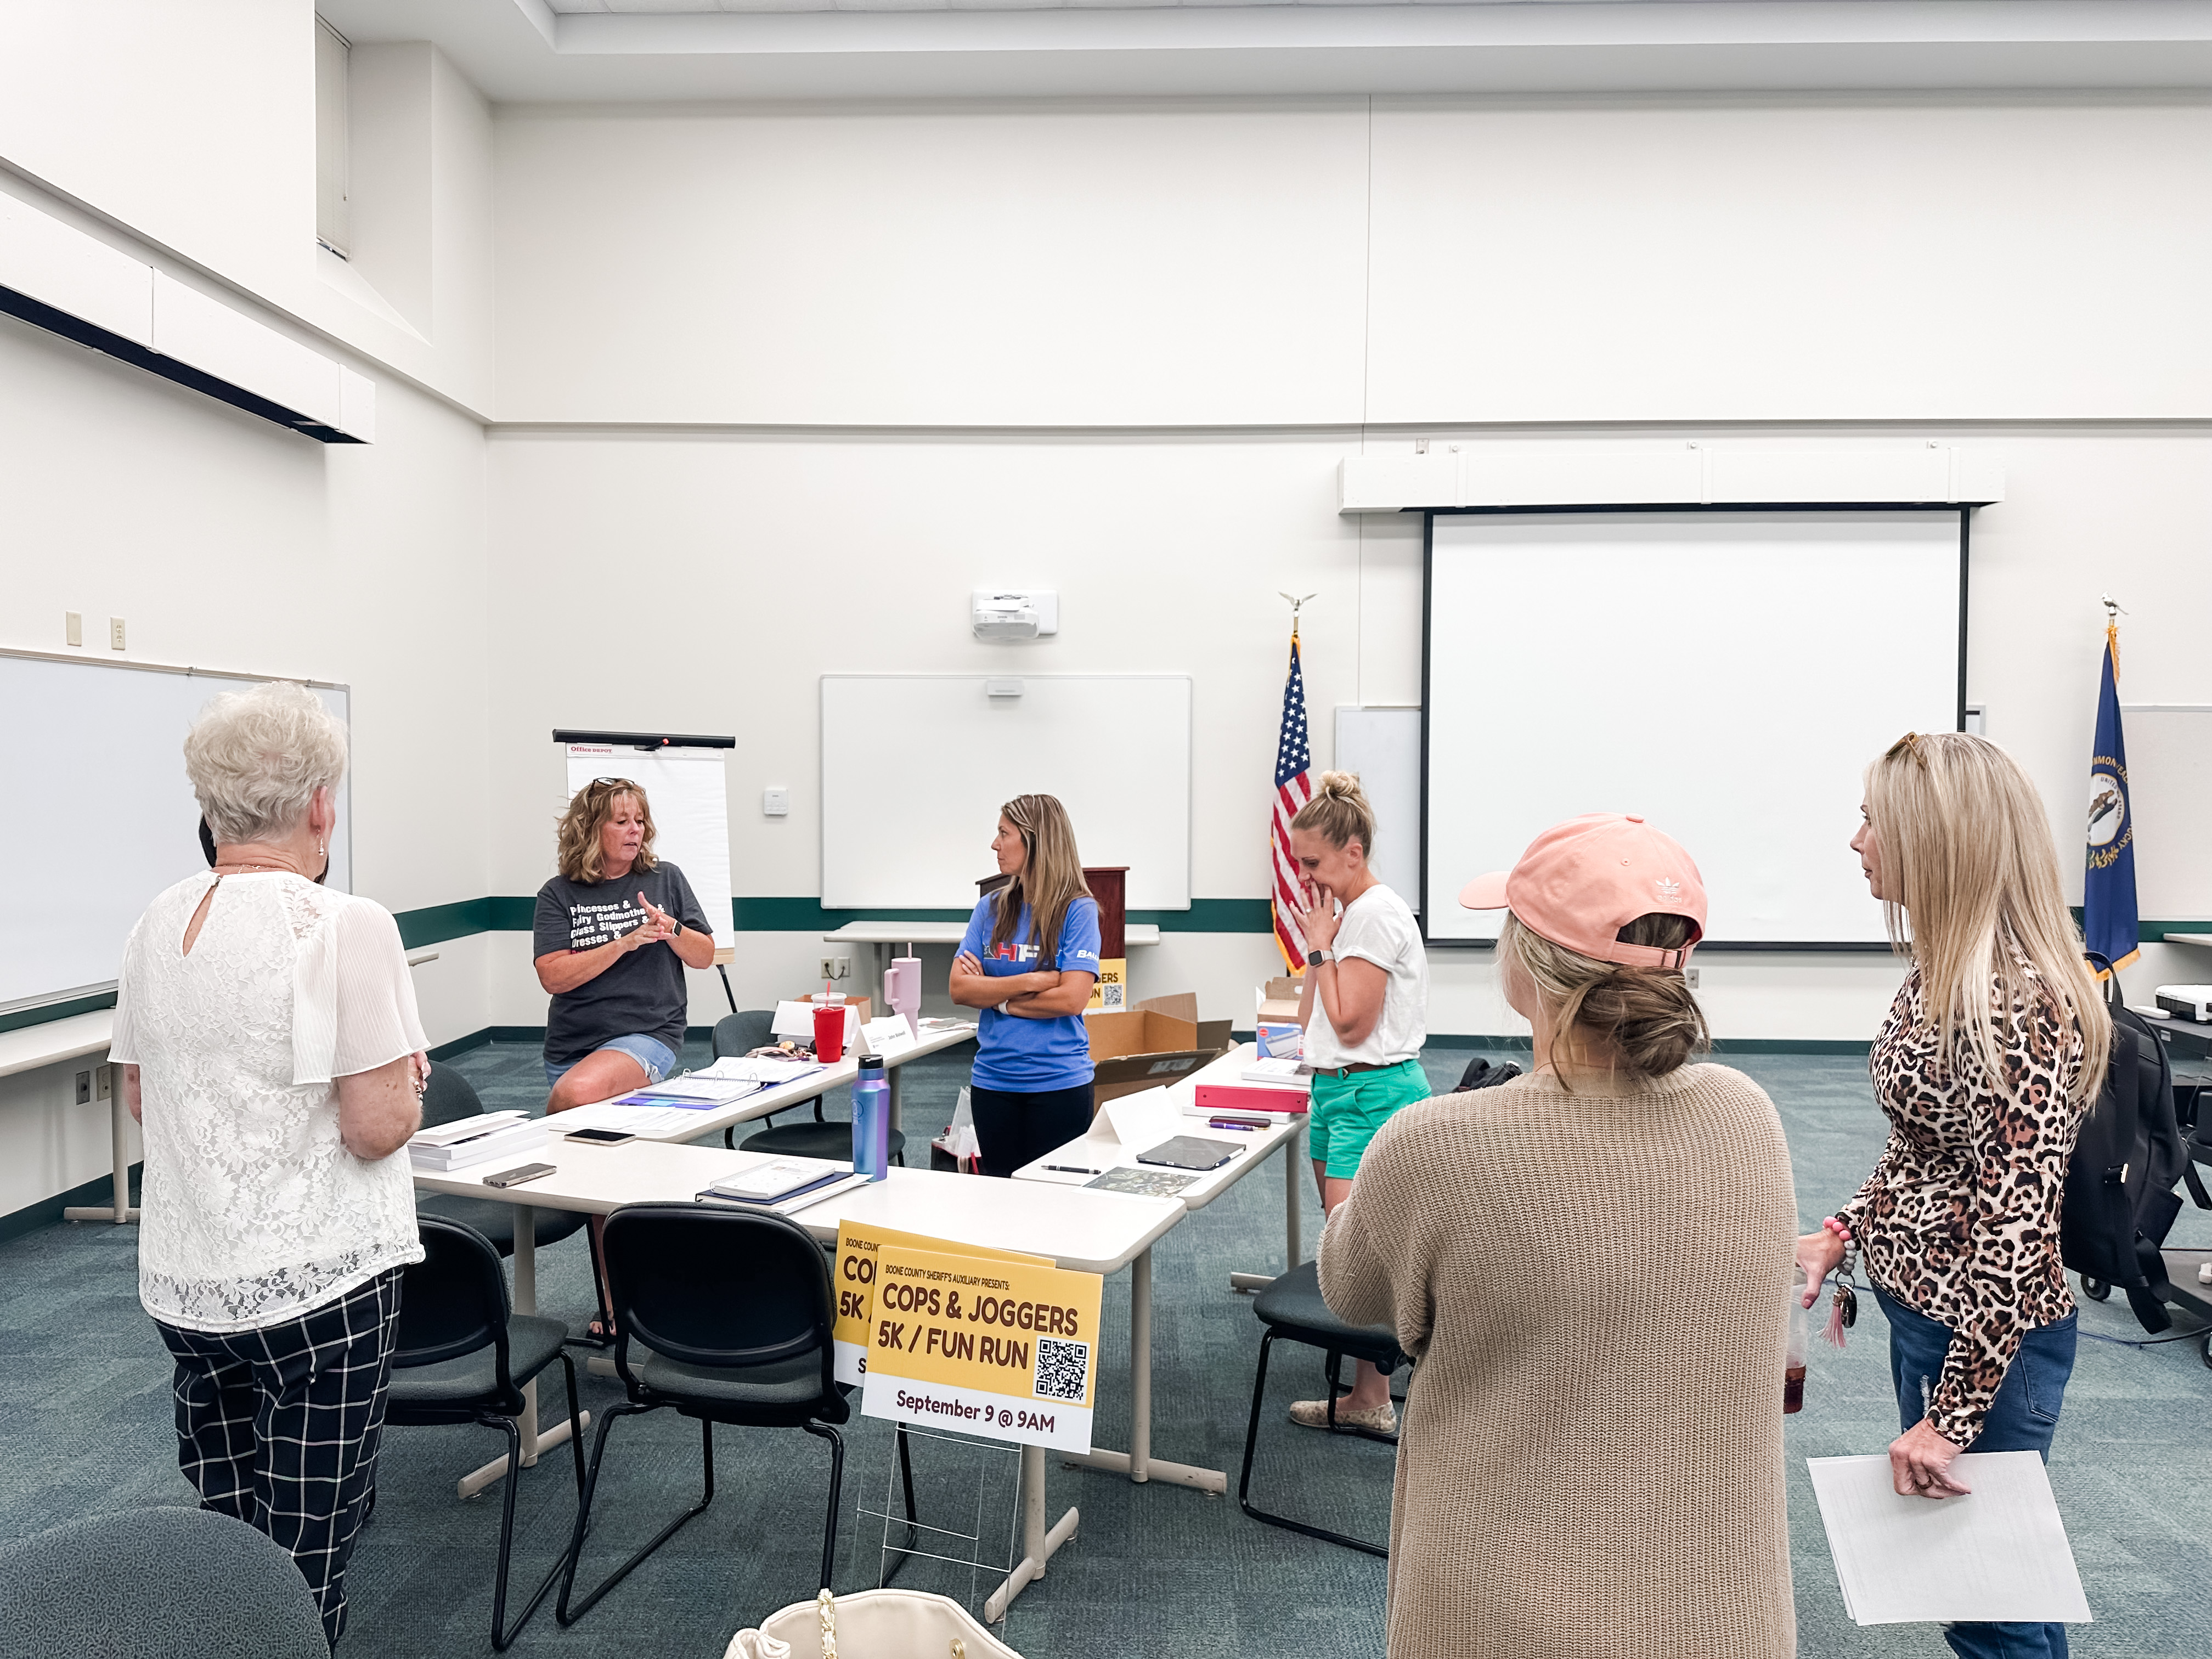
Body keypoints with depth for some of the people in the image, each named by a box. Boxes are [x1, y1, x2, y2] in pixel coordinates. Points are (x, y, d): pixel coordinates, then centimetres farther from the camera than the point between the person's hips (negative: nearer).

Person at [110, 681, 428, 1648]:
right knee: (304, 1566, 6)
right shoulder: (346, 927, -18)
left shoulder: (158, 926, 4)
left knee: (221, 1543, 21)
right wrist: (409, 1077, 0)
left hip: (183, 1285, 7)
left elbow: (141, 1097, 14)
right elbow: (378, 1128, -19)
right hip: (317, 1284, -6)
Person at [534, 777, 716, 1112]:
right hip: (571, 1043, 2)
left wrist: (671, 928, -14)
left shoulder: (666, 879, 5)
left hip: (649, 1032, -2)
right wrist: (625, 943, -20)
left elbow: (705, 957, 6)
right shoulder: (558, 894, 1)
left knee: (578, 1092, -29)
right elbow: (553, 978, -12)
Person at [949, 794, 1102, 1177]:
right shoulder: (991, 908, 6)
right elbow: (959, 988, -3)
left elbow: (1071, 999, -15)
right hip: (992, 1081, 4)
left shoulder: (1078, 910, -7)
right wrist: (1030, 981, -14)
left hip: (1059, 1083, -4)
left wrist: (996, 996, -8)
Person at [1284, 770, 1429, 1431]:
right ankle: (1368, 1392, 25)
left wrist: (1321, 943, -12)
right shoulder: (1343, 912, 13)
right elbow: (1311, 1019, 16)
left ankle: (1371, 1400, 3)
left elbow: (1348, 1022, -19)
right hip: (1336, 1090, 10)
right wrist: (1316, 944, 5)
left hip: (1374, 1095, -10)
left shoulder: (1377, 914, -16)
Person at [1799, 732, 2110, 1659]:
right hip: (1921, 1308, 9)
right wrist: (1843, 1232, 10)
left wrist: (1952, 1415, -22)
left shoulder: (2015, 1004, -26)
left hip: (1987, 1339, -9)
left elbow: (2019, 1225, -26)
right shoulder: (1941, 969, 3)